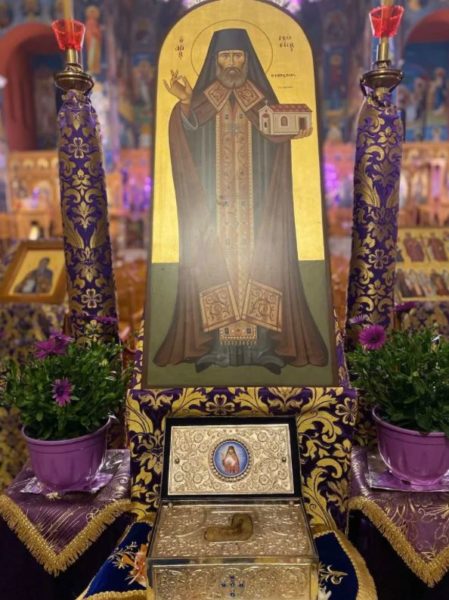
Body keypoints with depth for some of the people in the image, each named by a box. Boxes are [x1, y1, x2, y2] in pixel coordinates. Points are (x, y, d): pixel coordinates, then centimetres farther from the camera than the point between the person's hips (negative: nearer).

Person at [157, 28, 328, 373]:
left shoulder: (261, 96, 7)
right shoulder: (202, 98, 8)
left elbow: (281, 133, -10)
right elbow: (187, 132, -11)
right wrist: (184, 101, -27)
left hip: (255, 200, 0)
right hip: (214, 201, 0)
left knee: (259, 262, -3)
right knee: (214, 262, -3)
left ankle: (262, 342, 2)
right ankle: (215, 343, 3)